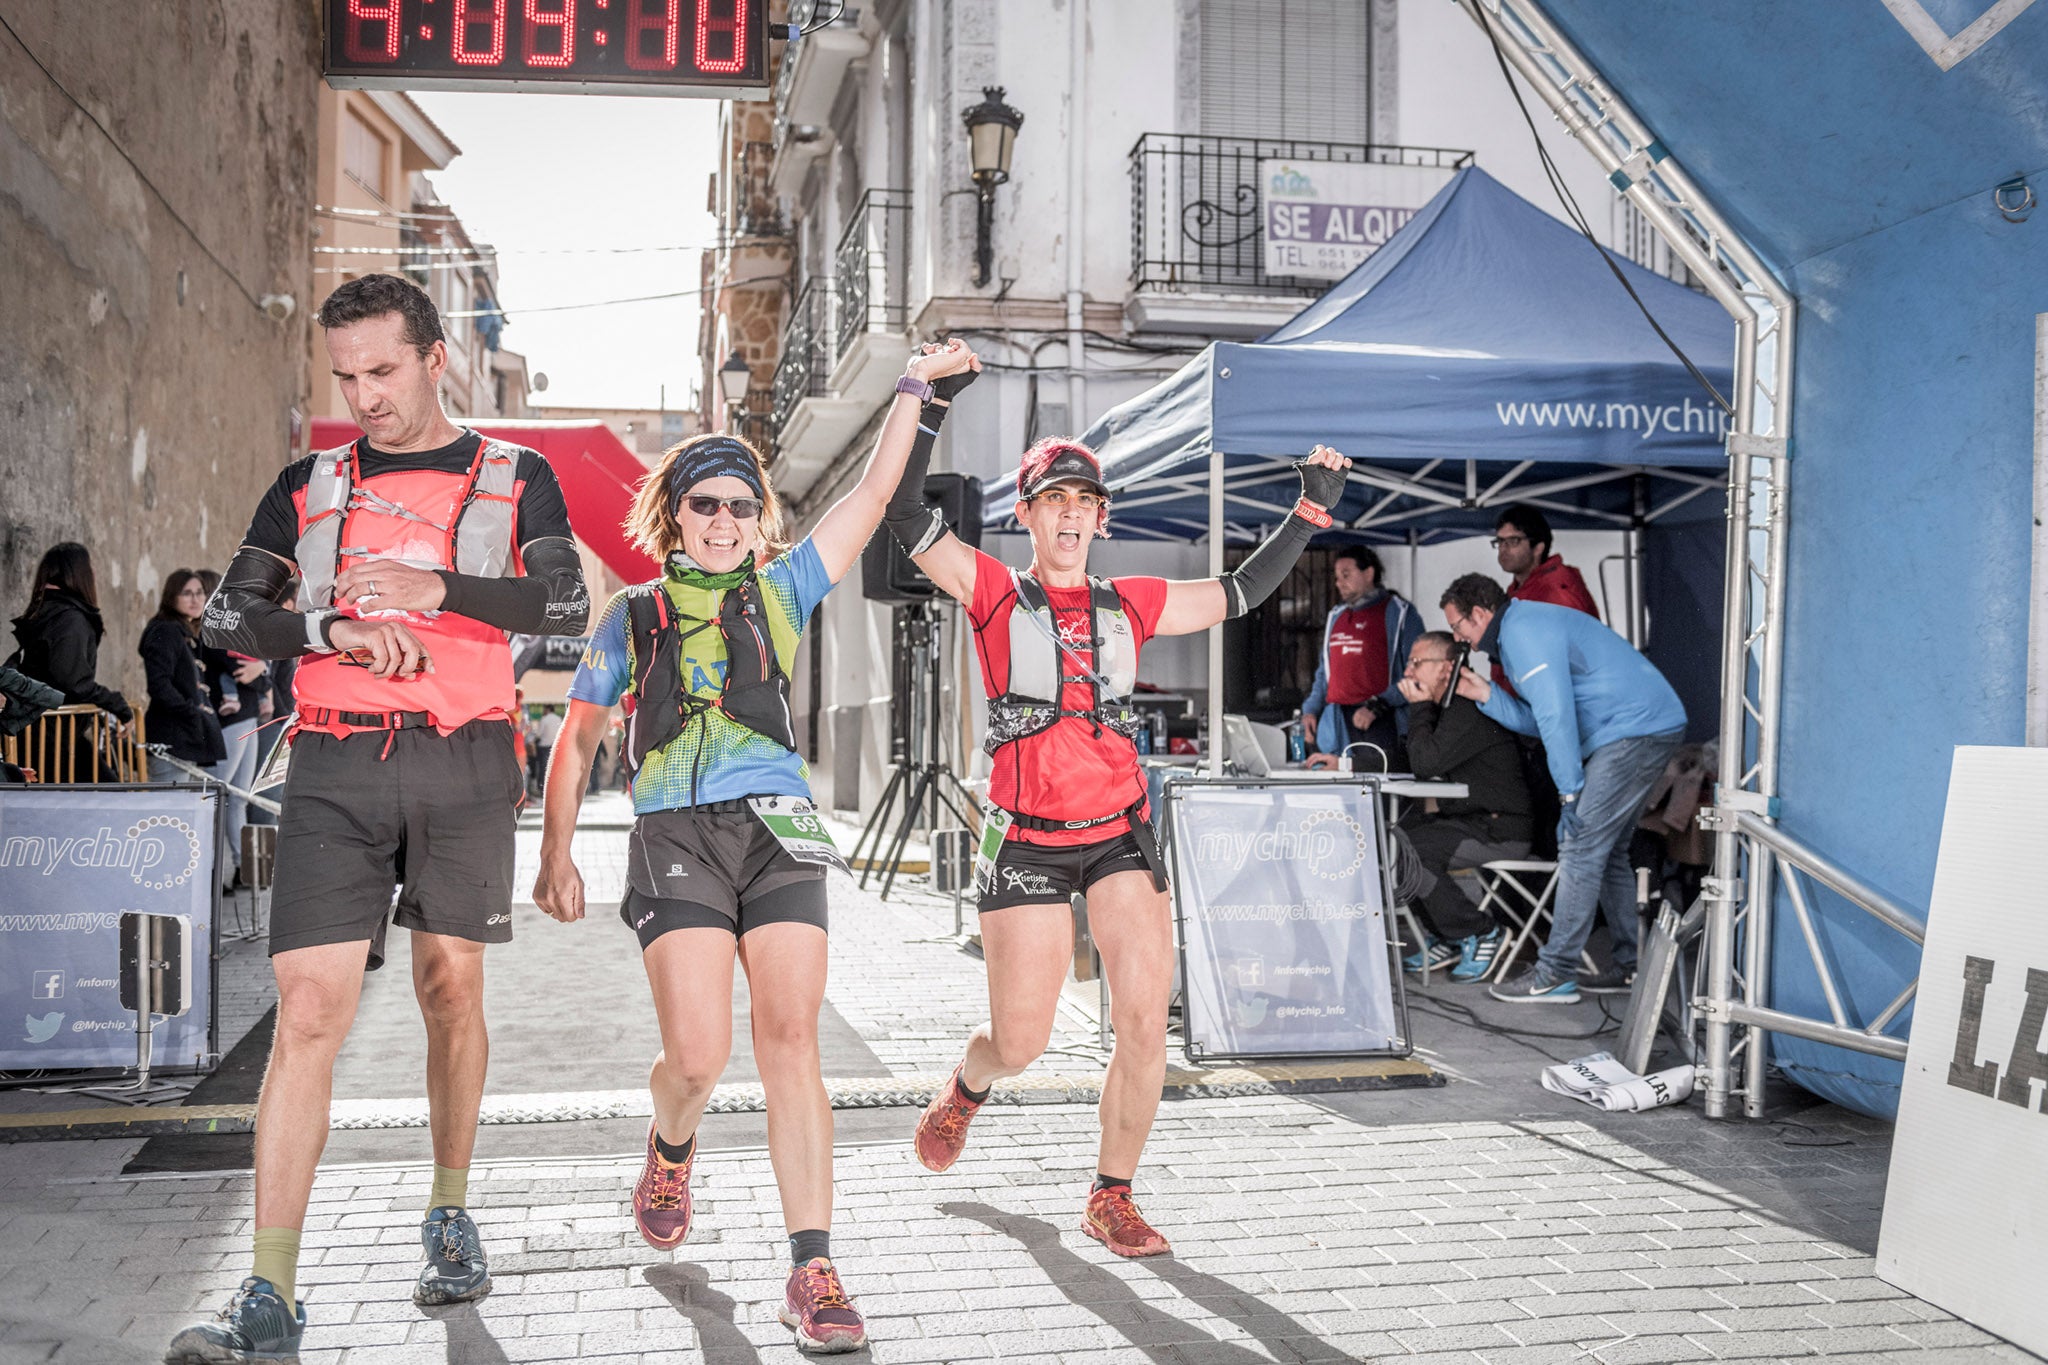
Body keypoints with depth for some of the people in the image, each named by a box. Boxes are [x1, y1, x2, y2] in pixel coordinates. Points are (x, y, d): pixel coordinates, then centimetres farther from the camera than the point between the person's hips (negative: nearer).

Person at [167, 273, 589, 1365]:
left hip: (461, 758, 0)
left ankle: (450, 1217, 27)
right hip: (335, 767, 1)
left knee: (450, 988, 7)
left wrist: (432, 588, -15)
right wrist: (337, 627, -8)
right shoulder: (311, 485, 15)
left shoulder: (513, 477, 10)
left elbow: (568, 603, -4)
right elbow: (227, 616, 9)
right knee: (308, 1012, -8)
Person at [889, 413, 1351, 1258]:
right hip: (1028, 842, -3)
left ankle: (1112, 1198, 11)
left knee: (1145, 1024, -8)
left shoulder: (1128, 606, 10)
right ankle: (966, 1089, 38)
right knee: (1019, 1045, 1)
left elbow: (1240, 593, 20)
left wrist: (1309, 512, 14)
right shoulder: (994, 593, 1)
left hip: (1120, 833, 3)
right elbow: (907, 517, -9)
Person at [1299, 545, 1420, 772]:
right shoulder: (1336, 617, 22)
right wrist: (1310, 710, 13)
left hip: (1378, 723, -6)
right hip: (1334, 725, 6)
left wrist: (1376, 707, -16)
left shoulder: (1399, 613, 1)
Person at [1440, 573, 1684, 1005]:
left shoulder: (1524, 630, -13)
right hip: (1645, 729, 11)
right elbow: (1540, 720, 17)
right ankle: (1630, 965, 19)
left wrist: (1570, 793, -18)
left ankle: (1554, 976, -10)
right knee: (1607, 849, 14)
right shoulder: (1519, 629, 20)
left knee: (1581, 847, -11)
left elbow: (1556, 715, -20)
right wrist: (1487, 694, 9)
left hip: (1634, 731, -11)